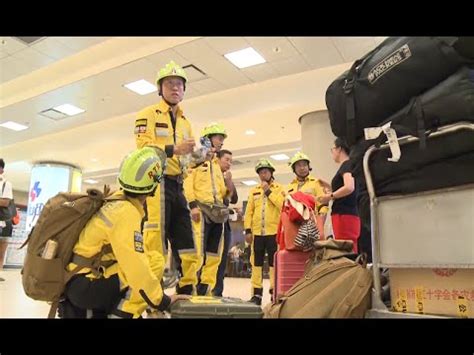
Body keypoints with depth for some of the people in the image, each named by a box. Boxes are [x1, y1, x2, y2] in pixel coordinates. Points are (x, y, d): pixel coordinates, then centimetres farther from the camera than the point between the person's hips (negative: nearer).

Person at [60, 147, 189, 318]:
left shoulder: (116, 200, 5)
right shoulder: (127, 214, -21)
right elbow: (136, 267, -23)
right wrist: (161, 301, -15)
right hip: (83, 285, -9)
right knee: (154, 265, -12)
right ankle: (119, 314, -8)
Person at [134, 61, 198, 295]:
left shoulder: (185, 123, 25)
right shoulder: (148, 115, 3)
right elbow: (144, 149, -11)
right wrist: (173, 149, -21)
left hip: (177, 186, 7)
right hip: (156, 182, -7)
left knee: (185, 239, 6)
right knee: (155, 239, -10)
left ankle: (187, 290, 15)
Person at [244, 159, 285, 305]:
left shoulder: (279, 188, 4)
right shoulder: (254, 191, 14)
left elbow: (283, 205, -14)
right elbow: (249, 211, 11)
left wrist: (269, 191, -10)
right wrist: (248, 230, 3)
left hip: (274, 232, -3)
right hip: (257, 232, 4)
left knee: (274, 263, 1)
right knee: (256, 263, 7)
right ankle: (256, 294, 14)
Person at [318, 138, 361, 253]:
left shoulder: (346, 165, -7)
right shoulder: (346, 166, 20)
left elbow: (349, 187, -24)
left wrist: (330, 196, -12)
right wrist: (328, 186, 23)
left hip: (344, 215, -9)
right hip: (347, 216, 9)